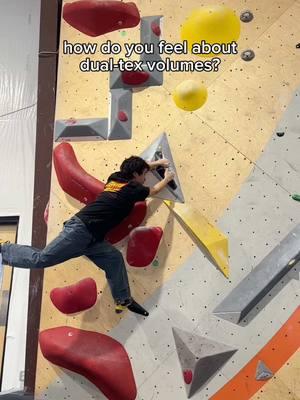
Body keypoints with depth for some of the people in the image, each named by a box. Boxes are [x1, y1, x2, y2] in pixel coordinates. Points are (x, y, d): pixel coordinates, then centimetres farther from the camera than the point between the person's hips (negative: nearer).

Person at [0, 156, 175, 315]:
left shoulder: (115, 178, 18)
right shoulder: (132, 188, -3)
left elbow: (133, 167, 38)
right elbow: (154, 190, 17)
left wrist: (157, 163, 41)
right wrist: (167, 178, 33)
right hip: (81, 229, -9)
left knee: (114, 258, 6)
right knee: (41, 258, -11)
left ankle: (124, 300, 10)